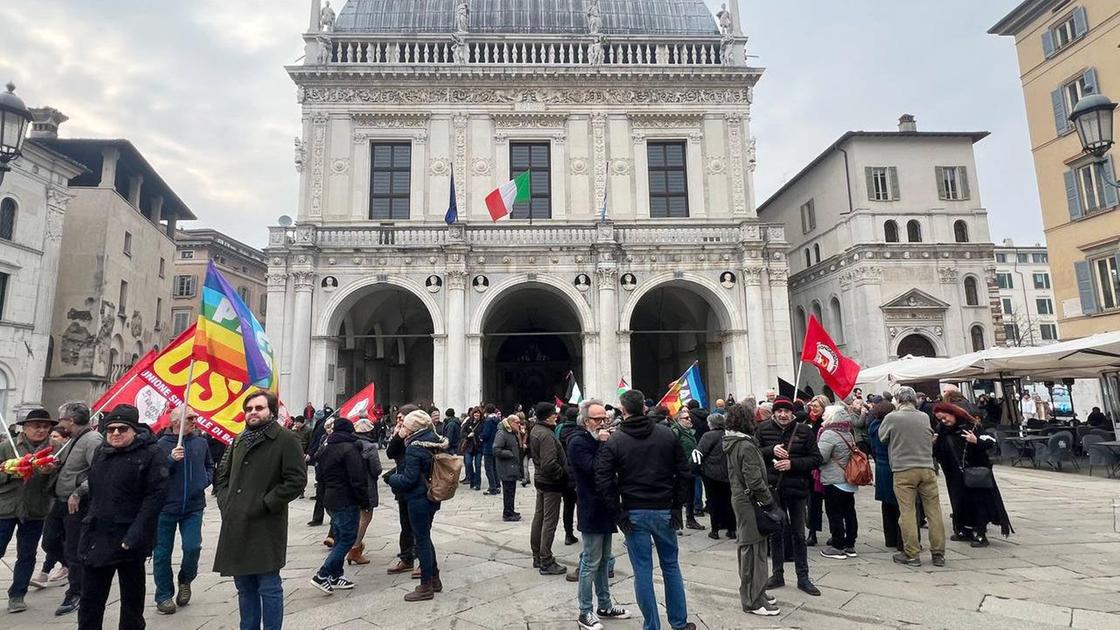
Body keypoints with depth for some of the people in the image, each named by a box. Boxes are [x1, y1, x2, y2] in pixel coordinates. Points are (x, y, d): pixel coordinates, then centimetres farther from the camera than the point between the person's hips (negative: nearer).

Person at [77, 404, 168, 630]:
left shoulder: (151, 454, -11)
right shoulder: (101, 452, 9)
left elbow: (156, 495, -17)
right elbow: (93, 491, 21)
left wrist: (135, 536, -22)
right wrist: (91, 524, 15)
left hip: (130, 541, -5)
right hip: (96, 538, 6)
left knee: (132, 599, 9)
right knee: (90, 599, 11)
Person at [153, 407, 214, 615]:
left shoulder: (201, 442, 6)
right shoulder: (162, 444, -8)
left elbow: (210, 465, 21)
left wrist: (206, 480, 4)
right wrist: (170, 459, -25)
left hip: (194, 506, 2)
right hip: (166, 507, -2)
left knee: (193, 547, -6)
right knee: (162, 552, 7)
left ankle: (185, 580, 24)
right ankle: (163, 595, 23)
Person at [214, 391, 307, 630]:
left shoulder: (286, 439, -9)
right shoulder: (240, 439, 14)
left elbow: (297, 480, -14)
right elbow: (223, 474, 25)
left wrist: (265, 504, -15)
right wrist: (225, 501, 8)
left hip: (266, 527, -6)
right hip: (236, 526, 7)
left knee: (269, 588, 0)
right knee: (245, 587, 17)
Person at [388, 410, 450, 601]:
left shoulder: (414, 449, -21)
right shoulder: (433, 442, 4)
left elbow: (408, 479, -22)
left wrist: (393, 479, -3)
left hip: (418, 500, -9)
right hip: (431, 498, 9)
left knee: (422, 540, 2)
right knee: (425, 537, 20)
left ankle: (426, 587, 12)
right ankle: (434, 579, 29)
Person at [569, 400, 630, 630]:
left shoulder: (600, 439, 13)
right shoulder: (578, 442, -13)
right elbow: (593, 468, -23)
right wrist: (603, 445, -21)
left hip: (606, 508, 8)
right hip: (591, 511, -8)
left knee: (604, 560, 17)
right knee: (591, 563, -1)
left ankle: (605, 606, 28)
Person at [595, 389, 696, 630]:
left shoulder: (614, 441, -7)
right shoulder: (667, 434, -1)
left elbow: (603, 481, -13)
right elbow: (684, 473, -1)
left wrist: (619, 511, -5)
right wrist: (677, 506, 5)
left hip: (634, 513, -2)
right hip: (664, 511, 2)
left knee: (643, 571, 7)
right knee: (671, 566, 17)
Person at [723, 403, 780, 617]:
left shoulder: (730, 443, 8)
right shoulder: (746, 446, -20)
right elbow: (754, 481, -23)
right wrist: (770, 502, -12)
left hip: (739, 497, 9)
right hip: (750, 501, -9)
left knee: (747, 547, 17)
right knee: (754, 549, -2)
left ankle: (751, 593, 28)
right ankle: (754, 601, 6)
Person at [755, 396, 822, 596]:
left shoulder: (804, 430, -5)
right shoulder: (763, 429, -3)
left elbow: (816, 458, -5)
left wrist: (792, 463, -17)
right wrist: (771, 450, -17)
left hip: (797, 488, -1)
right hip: (773, 488, 1)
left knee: (798, 534, 11)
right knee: (775, 533, 13)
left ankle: (803, 577, 22)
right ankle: (778, 574, 26)